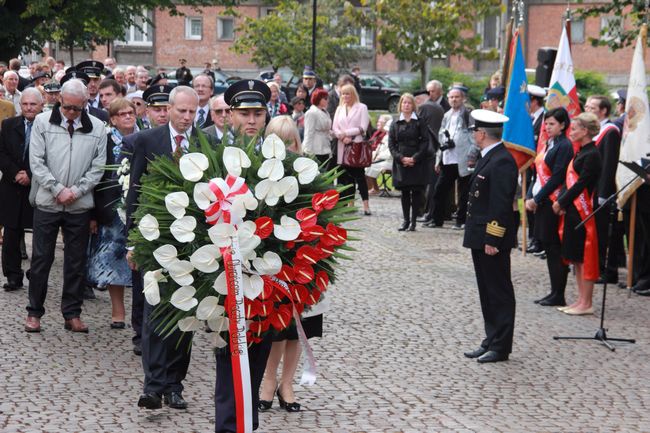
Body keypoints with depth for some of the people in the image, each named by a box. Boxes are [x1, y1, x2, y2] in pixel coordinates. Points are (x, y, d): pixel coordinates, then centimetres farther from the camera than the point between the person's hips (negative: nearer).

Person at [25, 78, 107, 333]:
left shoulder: (96, 128, 2)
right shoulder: (43, 122, 0)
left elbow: (98, 167, 2)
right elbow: (36, 162, -4)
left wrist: (76, 190, -10)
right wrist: (58, 189, -11)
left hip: (79, 205, 1)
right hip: (47, 203, -1)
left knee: (76, 261, 7)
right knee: (41, 258, 4)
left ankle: (72, 314, 16)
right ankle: (34, 312, 15)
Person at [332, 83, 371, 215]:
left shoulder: (361, 108, 2)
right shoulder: (339, 109, 17)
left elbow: (363, 128, -6)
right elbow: (334, 128, 10)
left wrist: (346, 133, -8)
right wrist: (342, 137, -9)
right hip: (343, 146, 5)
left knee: (359, 174, -9)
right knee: (347, 175, 3)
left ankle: (366, 204, -10)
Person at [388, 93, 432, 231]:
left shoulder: (420, 122, 2)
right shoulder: (395, 124, 9)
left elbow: (425, 142, -3)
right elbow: (391, 144, 5)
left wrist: (414, 158, -13)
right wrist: (402, 158, -10)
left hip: (417, 163, -2)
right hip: (401, 163, 2)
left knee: (416, 192, -1)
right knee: (404, 192, 6)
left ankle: (413, 221, 4)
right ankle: (406, 220, 13)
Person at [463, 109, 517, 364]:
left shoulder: (502, 162, -18)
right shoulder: (489, 157, 14)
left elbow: (501, 205, -22)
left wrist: (492, 240, -22)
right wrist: (478, 236, 17)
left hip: (492, 240, -10)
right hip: (480, 237, 10)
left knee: (499, 293, -2)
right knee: (487, 292, 14)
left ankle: (500, 347, 4)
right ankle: (491, 341, 22)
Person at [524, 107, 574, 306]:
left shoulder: (564, 146, -11)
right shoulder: (548, 145, 15)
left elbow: (557, 178, -17)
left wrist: (537, 199, -14)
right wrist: (530, 197, 3)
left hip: (553, 202, -9)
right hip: (541, 201, 9)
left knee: (554, 247, -4)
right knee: (548, 246, 10)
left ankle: (558, 295, 1)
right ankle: (555, 293, 16)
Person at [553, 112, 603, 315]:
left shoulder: (592, 155, -15)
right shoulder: (581, 152, 14)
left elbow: (581, 184, -18)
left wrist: (561, 202, -11)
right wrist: (560, 201, 2)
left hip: (583, 212, -9)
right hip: (573, 210, 9)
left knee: (584, 257, -4)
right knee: (576, 257, 12)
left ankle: (586, 304, 1)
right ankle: (581, 299, 19)